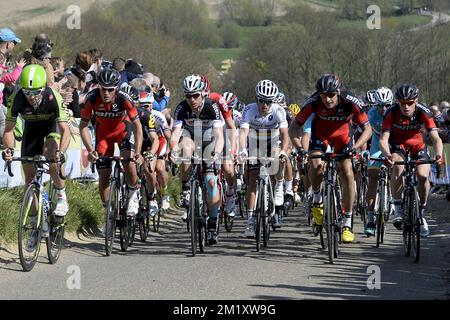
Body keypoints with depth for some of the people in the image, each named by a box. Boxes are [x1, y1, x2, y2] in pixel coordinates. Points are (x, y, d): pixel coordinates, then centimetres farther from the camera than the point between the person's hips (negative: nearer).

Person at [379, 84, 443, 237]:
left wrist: (438, 155, -50)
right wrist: (387, 154, -53)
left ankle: (421, 213, -1)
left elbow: (436, 138, -30)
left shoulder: (423, 112, -26)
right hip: (397, 144, -1)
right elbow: (383, 139, -32)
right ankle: (398, 207, -19)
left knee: (423, 176, -22)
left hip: (417, 145, 1)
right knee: (398, 167, -33)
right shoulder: (392, 113, -27)